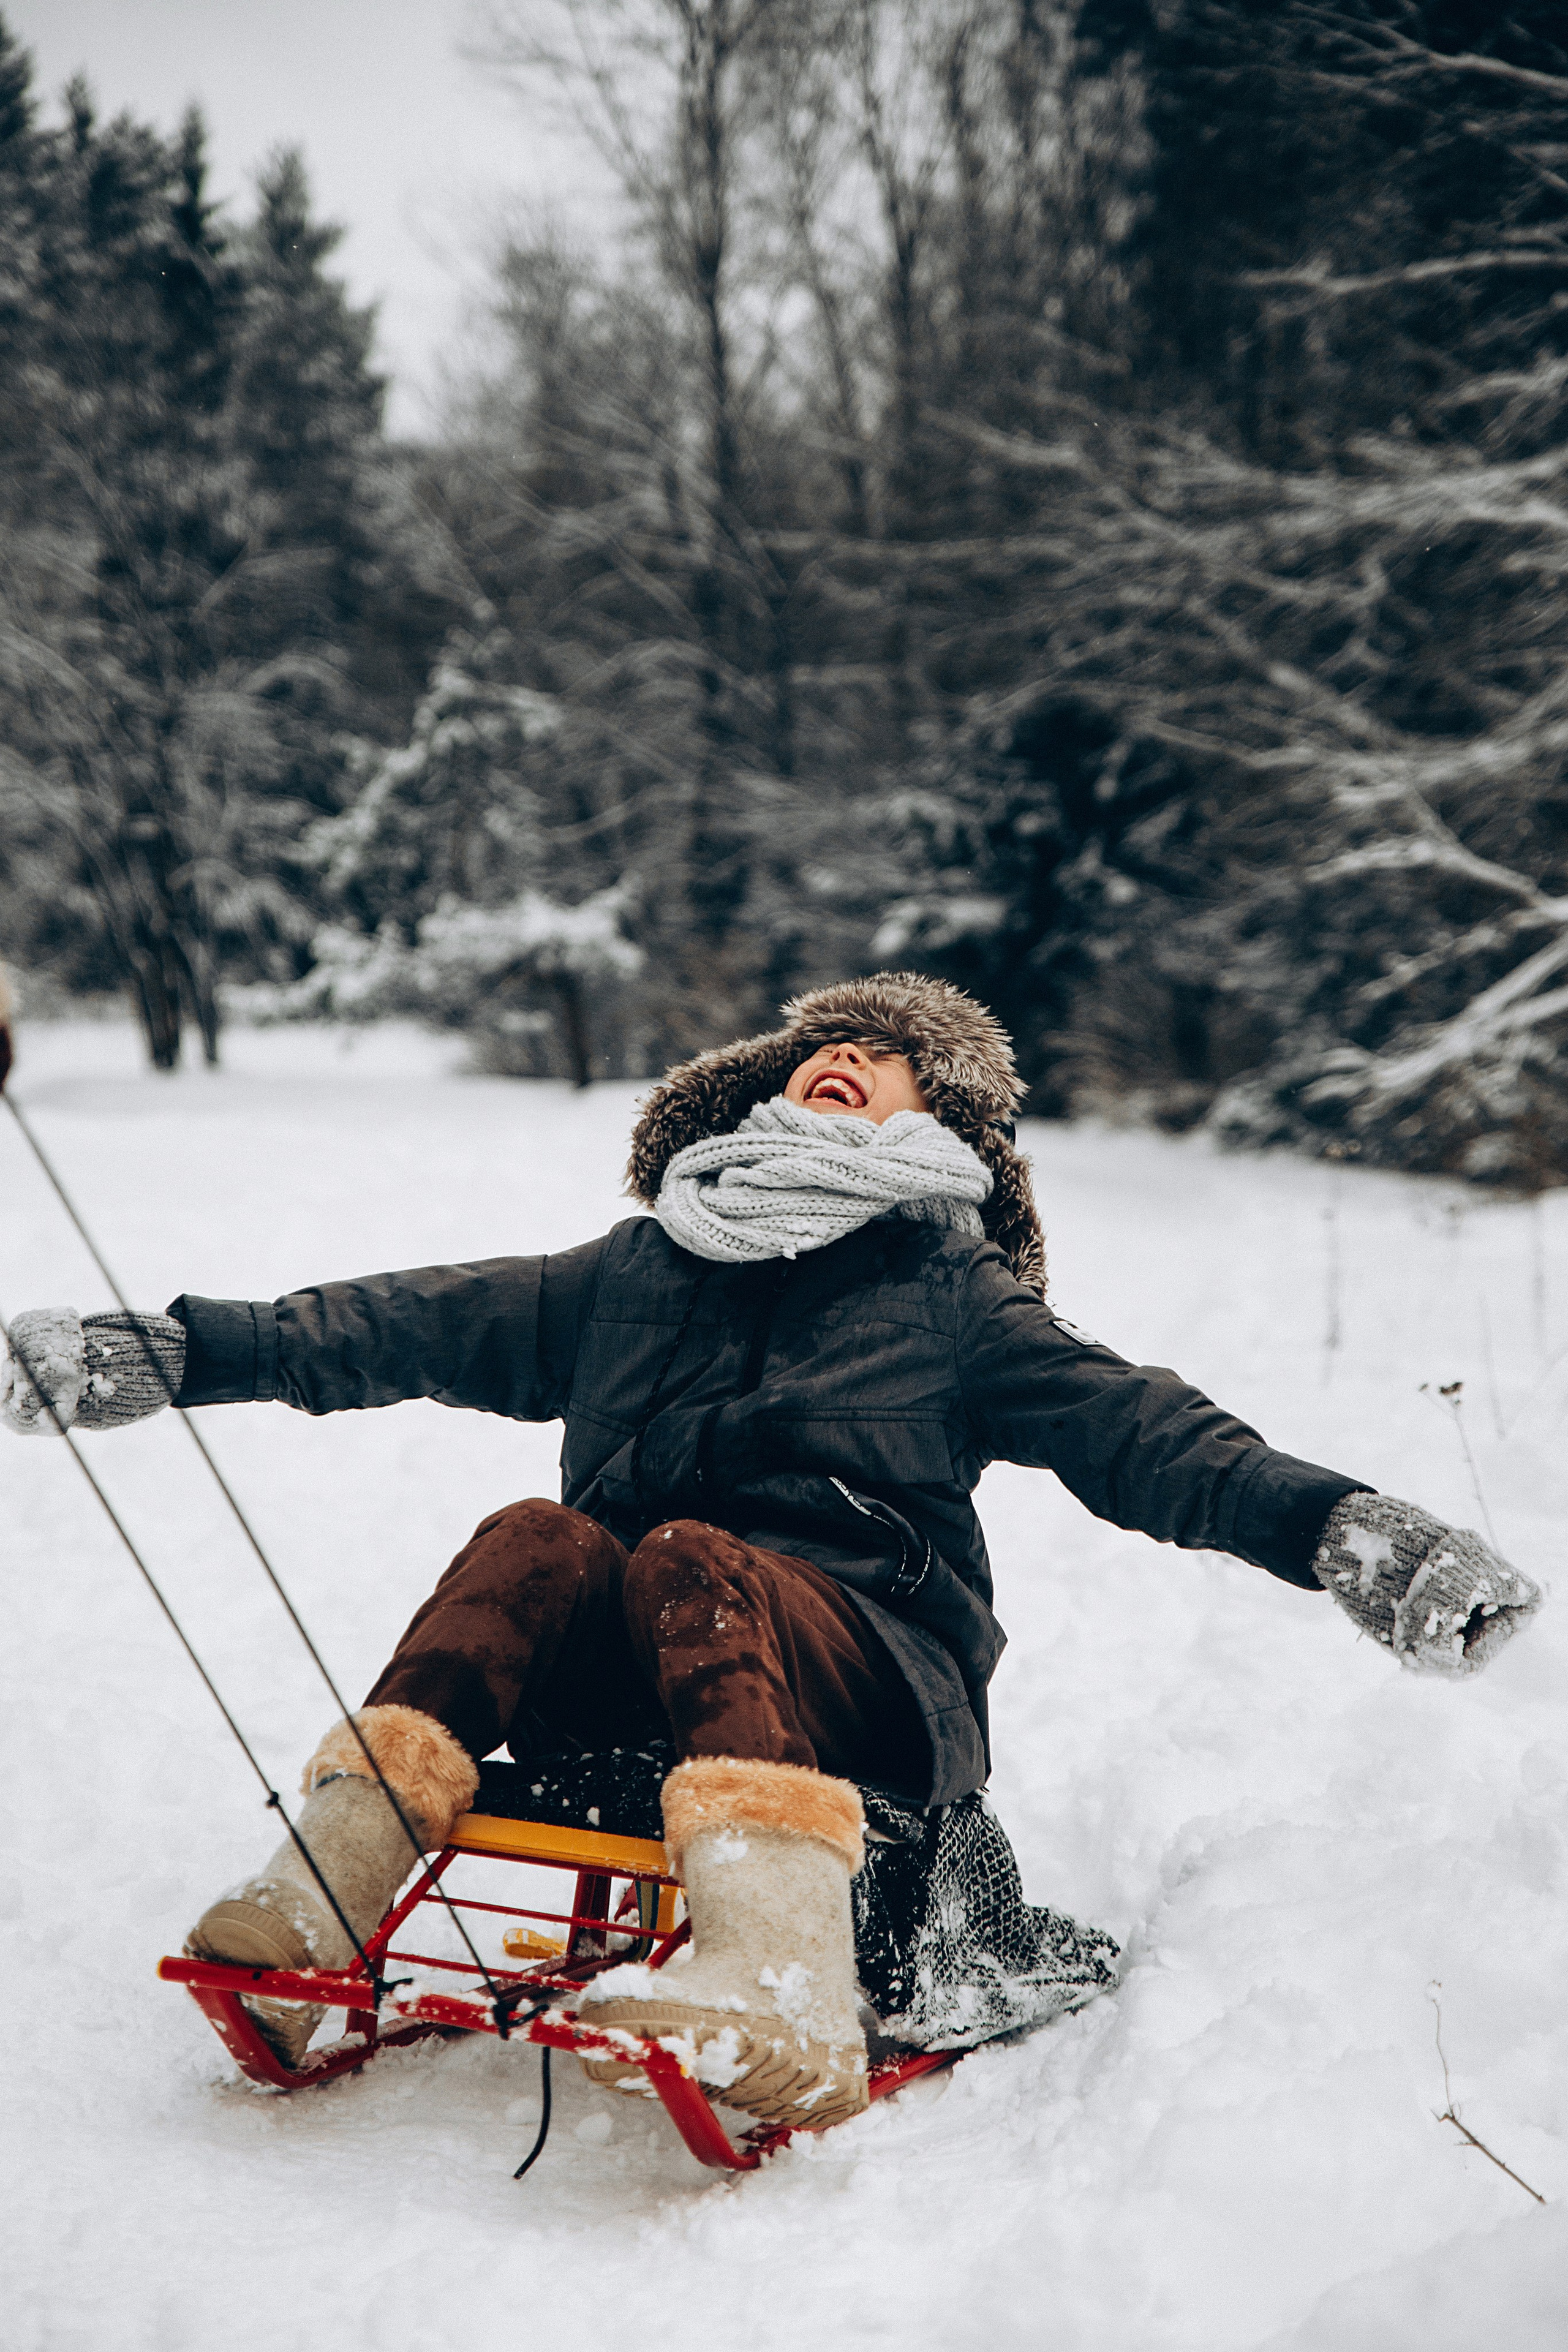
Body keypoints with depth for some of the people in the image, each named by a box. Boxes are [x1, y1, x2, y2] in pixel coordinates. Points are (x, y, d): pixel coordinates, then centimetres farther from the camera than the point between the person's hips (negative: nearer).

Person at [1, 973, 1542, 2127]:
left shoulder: (956, 1305, 17)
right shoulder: (632, 1273, 24)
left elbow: (1147, 1438, 5)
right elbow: (397, 1330, 23)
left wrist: (1344, 1533, -12)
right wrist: (161, 1358, 15)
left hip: (866, 1682, -2)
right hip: (610, 1682, 3)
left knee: (693, 1561, -33)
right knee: (538, 1540, -27)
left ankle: (781, 1985, -53)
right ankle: (315, 1896, -38)